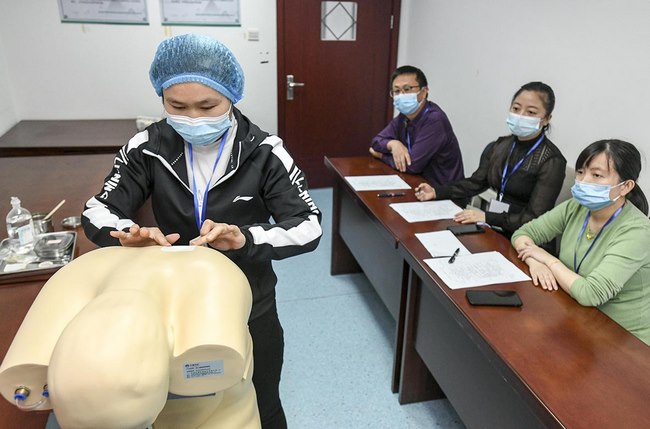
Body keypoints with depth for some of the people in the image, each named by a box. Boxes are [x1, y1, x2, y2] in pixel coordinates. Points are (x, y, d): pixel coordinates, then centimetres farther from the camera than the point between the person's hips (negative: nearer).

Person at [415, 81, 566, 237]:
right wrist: (436, 192, -2)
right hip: (496, 230, 6)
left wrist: (486, 217, -26)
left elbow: (535, 220, -17)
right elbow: (476, 183, 11)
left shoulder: (552, 161, -13)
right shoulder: (499, 146, 6)